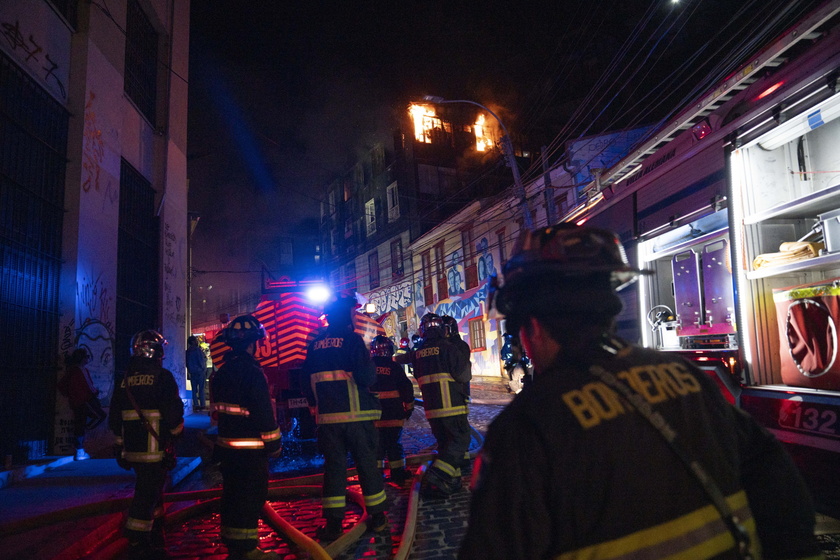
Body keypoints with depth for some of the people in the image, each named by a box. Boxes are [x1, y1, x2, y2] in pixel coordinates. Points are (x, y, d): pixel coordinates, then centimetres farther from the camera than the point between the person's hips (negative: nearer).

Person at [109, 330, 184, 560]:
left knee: (153, 492, 19)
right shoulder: (162, 376, -11)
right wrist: (177, 432, 5)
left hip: (132, 449, 7)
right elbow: (174, 412, -14)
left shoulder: (125, 379, 10)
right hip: (156, 449, -7)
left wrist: (120, 446, 24)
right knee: (147, 496, -2)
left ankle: (155, 540, 29)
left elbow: (115, 418, 15)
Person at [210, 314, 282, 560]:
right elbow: (264, 412, -20)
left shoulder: (222, 372, 9)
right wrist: (274, 443, -10)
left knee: (232, 495, 17)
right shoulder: (251, 371, -19)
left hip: (227, 445, 9)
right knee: (251, 498, 0)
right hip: (250, 448, -9)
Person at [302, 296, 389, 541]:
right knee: (367, 463, 7)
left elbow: (308, 382, 13)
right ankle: (377, 517, 16)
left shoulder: (314, 345, 7)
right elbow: (366, 376, -18)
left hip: (327, 418, 4)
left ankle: (333, 522, 11)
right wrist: (371, 374, 4)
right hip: (356, 414, -4)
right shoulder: (351, 339, -9)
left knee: (333, 465, 10)